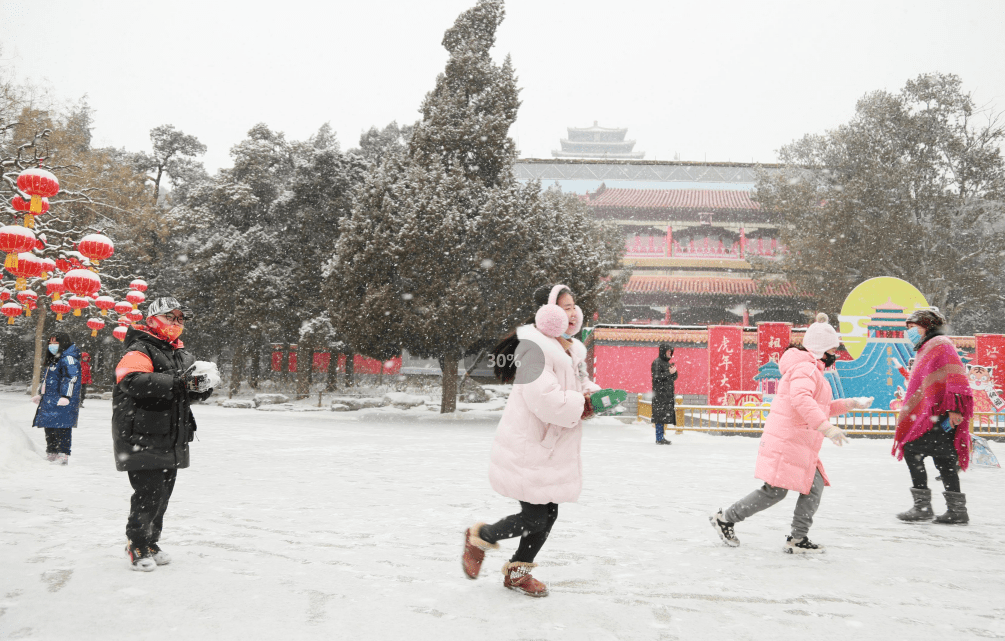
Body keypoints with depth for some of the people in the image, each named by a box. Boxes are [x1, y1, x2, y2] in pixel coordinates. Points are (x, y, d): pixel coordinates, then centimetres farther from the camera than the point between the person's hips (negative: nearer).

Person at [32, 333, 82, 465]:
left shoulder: (68, 359, -11)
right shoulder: (53, 360, 22)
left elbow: (71, 378, -21)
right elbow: (46, 379, 33)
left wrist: (65, 396, -27)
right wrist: (40, 394, 33)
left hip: (62, 404, -11)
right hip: (49, 402, 11)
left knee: (62, 429, -11)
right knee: (50, 429, 14)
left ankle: (63, 455, -10)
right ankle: (51, 455, 22)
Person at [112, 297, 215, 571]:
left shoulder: (182, 355, 18)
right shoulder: (139, 351, -10)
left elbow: (185, 392, 24)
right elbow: (132, 380, -29)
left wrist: (201, 388, -1)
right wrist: (177, 382, -33)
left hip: (172, 440, 8)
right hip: (142, 437, -8)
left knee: (164, 493, 13)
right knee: (148, 493, -7)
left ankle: (150, 543, 28)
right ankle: (136, 545, 10)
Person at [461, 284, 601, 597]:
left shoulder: (573, 349, 11)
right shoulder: (535, 346, -20)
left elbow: (582, 384, 24)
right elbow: (545, 400, -28)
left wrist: (591, 396, 1)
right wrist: (580, 406, -14)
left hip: (556, 447, 9)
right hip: (528, 446, -9)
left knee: (549, 514, 13)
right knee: (534, 517, -6)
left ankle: (517, 572, 32)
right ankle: (479, 538, 21)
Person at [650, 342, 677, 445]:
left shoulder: (667, 362, 16)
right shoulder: (657, 362, -9)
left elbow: (674, 378, 17)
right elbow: (656, 377, -17)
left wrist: (674, 371, -2)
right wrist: (669, 373, -17)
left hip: (667, 393, 9)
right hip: (660, 393, -9)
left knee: (664, 416, 9)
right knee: (660, 415, -8)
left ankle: (661, 438, 14)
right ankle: (659, 439, -4)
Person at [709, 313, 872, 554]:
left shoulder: (812, 369, 23)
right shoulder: (804, 368, -14)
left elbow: (823, 408, 30)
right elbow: (800, 399, -33)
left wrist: (851, 403, 21)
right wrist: (827, 427, -39)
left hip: (801, 445, 11)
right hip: (786, 442, -11)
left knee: (815, 486, 2)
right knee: (774, 492, -5)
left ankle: (797, 539, 8)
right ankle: (725, 518, 7)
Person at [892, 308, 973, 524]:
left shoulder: (941, 344, -5)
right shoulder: (926, 350, 25)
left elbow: (955, 375, -17)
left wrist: (954, 407, -25)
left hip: (943, 415, -10)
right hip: (932, 415, 10)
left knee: (912, 451, -12)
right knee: (943, 460, 10)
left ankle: (922, 506, -9)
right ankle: (957, 510, 14)